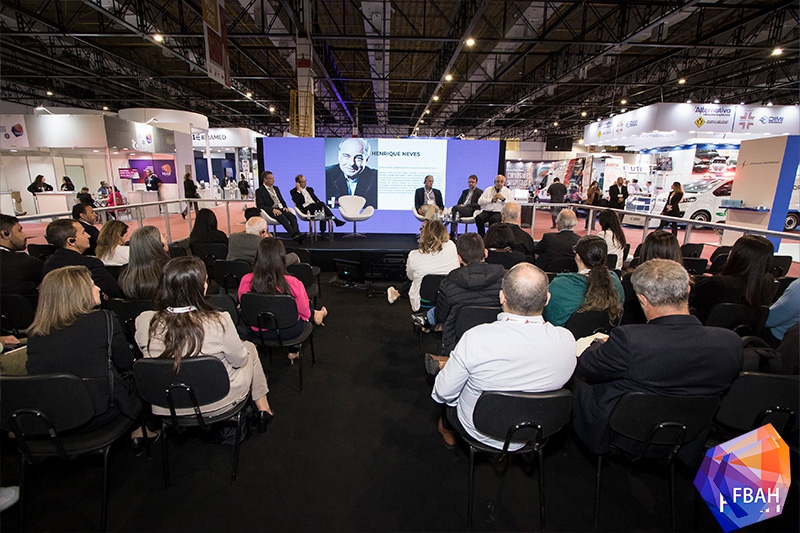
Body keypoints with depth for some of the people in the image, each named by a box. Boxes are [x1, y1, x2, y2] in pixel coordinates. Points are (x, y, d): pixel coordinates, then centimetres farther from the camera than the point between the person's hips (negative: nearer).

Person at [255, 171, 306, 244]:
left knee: (293, 216, -25)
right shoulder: (259, 191, 4)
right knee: (282, 218, -36)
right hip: (271, 211, -6)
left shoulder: (276, 188, 24)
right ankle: (295, 236, -51)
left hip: (281, 208, 6)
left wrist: (285, 207, 3)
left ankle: (297, 234, -45)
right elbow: (260, 205, -6)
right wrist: (272, 209, -20)